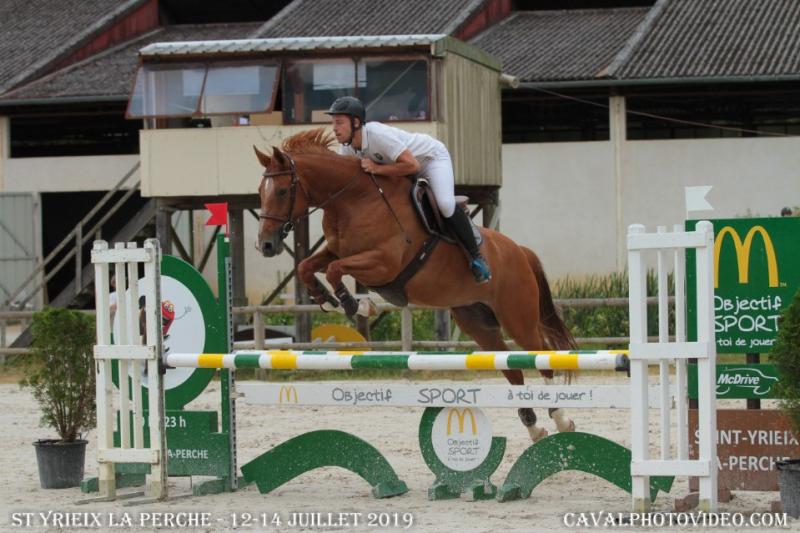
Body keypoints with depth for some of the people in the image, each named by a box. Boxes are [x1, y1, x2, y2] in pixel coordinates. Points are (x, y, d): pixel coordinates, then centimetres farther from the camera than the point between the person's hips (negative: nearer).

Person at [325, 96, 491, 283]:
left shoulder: (377, 134, -38)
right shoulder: (347, 148, -14)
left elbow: (412, 165, -41)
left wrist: (377, 168, -40)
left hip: (432, 156, -9)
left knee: (445, 204, -27)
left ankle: (476, 255, -11)